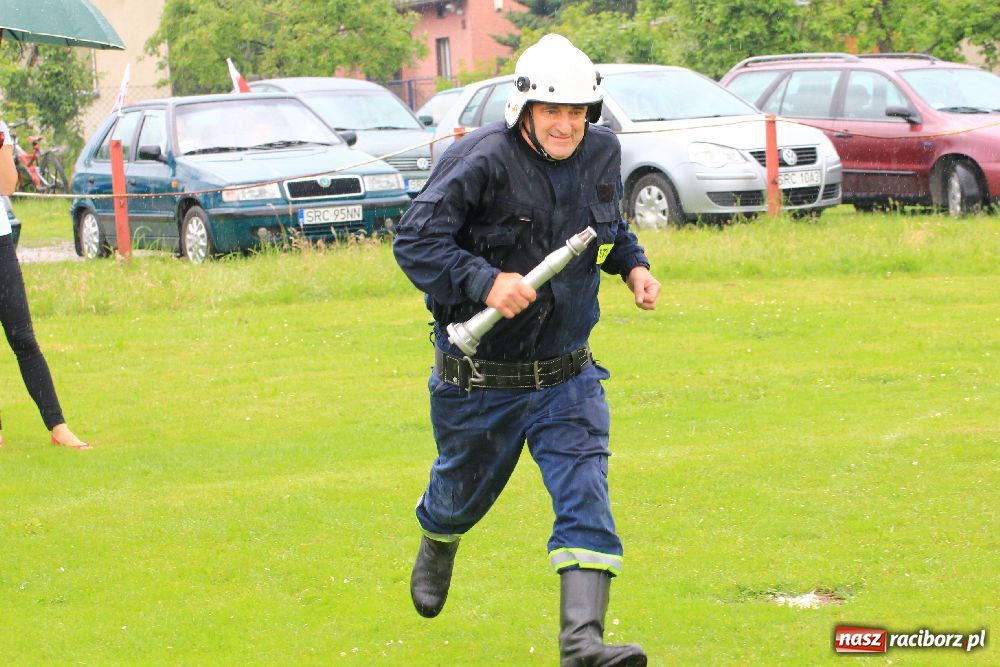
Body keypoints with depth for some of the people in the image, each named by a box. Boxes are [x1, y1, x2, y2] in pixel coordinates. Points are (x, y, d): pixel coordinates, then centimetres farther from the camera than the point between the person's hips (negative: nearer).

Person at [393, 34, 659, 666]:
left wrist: (633, 264, 3)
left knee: (586, 495, -15)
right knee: (464, 491, 20)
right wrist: (485, 282, -37)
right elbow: (415, 241, -25)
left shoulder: (601, 154, 0)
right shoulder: (481, 160, -21)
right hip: (479, 374, -3)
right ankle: (438, 546, 56)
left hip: (568, 374, 3)